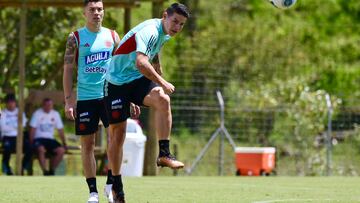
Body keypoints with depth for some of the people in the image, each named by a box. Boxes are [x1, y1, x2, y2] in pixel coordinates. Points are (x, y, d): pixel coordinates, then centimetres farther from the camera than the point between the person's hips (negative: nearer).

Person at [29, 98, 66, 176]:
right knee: (41, 149, -38)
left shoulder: (55, 114, 9)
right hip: (38, 138, -4)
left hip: (50, 139, 4)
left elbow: (60, 130, 12)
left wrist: (64, 143, 6)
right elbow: (33, 129, -7)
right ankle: (45, 172, -29)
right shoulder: (37, 114, -4)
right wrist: (31, 142, -16)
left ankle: (51, 170, -7)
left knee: (61, 150, -23)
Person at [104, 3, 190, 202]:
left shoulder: (164, 34, 7)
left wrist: (160, 85, 27)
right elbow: (141, 62, -38)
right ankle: (116, 187, 10)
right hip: (117, 82, -7)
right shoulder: (150, 31, -23)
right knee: (117, 132, -2)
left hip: (139, 80, 7)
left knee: (162, 100, -25)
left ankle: (164, 154, -23)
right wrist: (163, 83, -30)